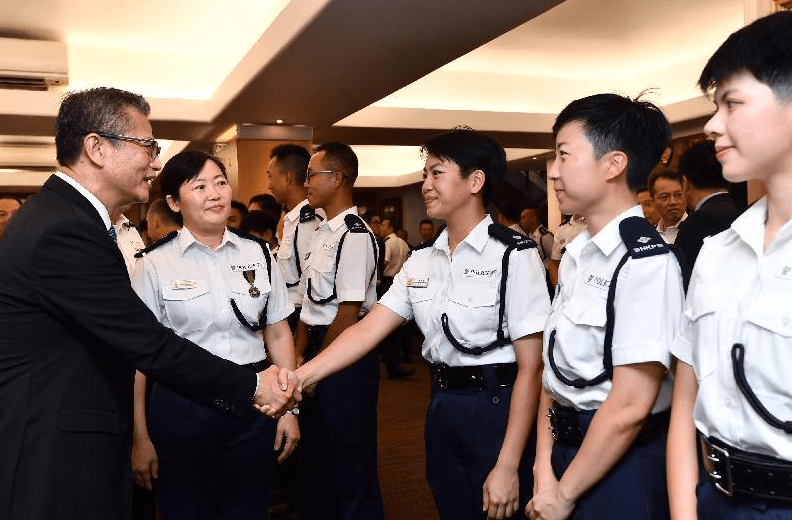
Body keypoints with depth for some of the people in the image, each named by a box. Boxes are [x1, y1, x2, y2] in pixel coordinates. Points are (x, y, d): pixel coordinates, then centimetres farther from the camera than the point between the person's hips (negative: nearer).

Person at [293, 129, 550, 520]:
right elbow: (367, 330, 0)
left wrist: (508, 466, -16)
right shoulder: (421, 262, 5)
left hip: (498, 409, -6)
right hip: (442, 409, 6)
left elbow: (531, 366, -15)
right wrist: (297, 377, -12)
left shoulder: (514, 256, -13)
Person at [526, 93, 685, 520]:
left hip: (619, 464, -7)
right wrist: (544, 470, -4)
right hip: (568, 449, 7)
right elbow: (555, 370, 3)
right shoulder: (576, 256, 4)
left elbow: (629, 406, -22)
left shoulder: (647, 261, -20)